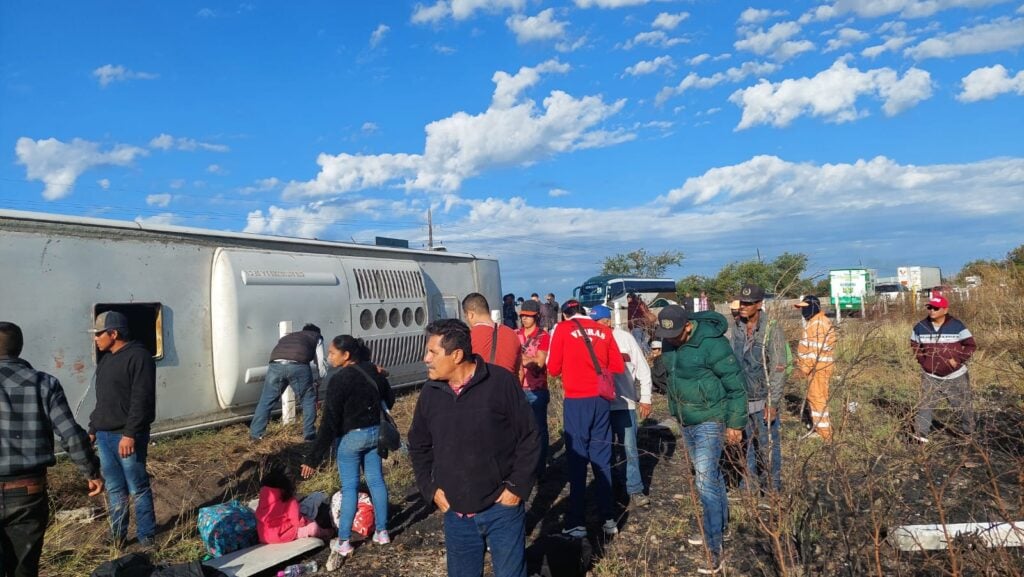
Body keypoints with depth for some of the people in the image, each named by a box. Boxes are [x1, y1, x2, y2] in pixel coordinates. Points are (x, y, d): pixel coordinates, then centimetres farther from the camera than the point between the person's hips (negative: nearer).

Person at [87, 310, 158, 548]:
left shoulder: (139, 357, -13)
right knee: (114, 489, 15)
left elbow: (141, 400, -19)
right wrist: (93, 429, 19)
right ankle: (117, 535, 25)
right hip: (104, 436, 8)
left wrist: (130, 433, -22)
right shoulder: (106, 360, 16)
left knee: (138, 490, 0)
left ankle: (146, 538, 10)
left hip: (127, 436, -8)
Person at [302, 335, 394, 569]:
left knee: (349, 488, 2)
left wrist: (313, 458, -19)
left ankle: (343, 543, 8)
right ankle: (382, 532, 23)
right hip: (375, 433, 6)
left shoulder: (340, 379, -20)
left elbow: (329, 422, -22)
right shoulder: (374, 371, 0)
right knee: (376, 481, 15)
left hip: (351, 437, -6)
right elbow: (390, 400, 12)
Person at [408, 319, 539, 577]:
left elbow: (529, 438, -8)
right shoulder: (430, 392, 1)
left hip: (502, 509, -4)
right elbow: (419, 446, 15)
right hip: (456, 513, 4)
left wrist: (518, 487, -9)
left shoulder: (501, 382, -14)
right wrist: (430, 488, 6)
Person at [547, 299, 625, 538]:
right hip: (601, 399, 3)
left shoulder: (562, 329, -1)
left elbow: (553, 369, -1)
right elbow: (618, 366, 9)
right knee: (602, 459, 11)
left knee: (577, 460, 2)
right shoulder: (603, 330, 8)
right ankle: (608, 519, 15)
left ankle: (577, 523, 5)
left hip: (576, 400, -3)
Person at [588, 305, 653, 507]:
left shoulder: (625, 338, -4)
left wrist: (645, 399, 0)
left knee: (629, 449, 3)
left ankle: (635, 491, 12)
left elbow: (643, 369, 1)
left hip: (624, 404, -2)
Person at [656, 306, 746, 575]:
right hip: (686, 421, 8)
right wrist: (676, 411, 20)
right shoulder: (669, 342, 0)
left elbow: (735, 384, -17)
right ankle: (717, 526, 36)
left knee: (706, 481, -10)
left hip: (709, 420, -7)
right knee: (708, 474, 20)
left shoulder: (711, 343, -23)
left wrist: (735, 423, -12)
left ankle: (715, 551, -4)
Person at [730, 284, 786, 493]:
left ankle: (772, 488, 20)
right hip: (742, 398, 5)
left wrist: (772, 403, -16)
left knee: (768, 446, 6)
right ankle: (750, 483, 29)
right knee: (747, 444, 15)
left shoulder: (772, 331, -14)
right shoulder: (737, 328, 2)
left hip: (763, 400, -5)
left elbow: (778, 370, -14)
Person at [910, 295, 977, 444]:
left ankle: (969, 432, 32)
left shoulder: (957, 325, -12)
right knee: (925, 405, -3)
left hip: (955, 376, -1)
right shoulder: (920, 327, -5)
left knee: (963, 405, 13)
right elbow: (914, 345, 12)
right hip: (930, 376, 1)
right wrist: (923, 361, 1)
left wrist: (958, 359, -14)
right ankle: (920, 434, 2)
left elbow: (971, 345, -5)